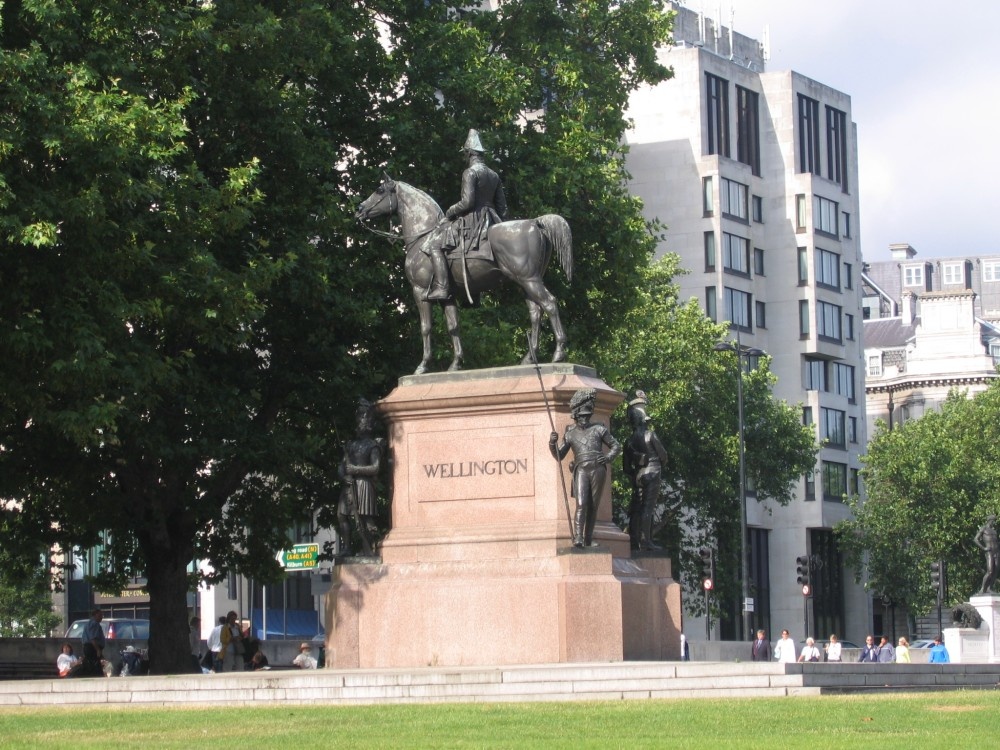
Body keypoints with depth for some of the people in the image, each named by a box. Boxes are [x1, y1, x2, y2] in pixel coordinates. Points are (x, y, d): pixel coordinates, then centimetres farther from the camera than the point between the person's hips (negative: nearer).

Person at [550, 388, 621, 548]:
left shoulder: (599, 429, 14)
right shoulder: (570, 434, 16)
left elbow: (616, 446, 17)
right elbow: (559, 456, 16)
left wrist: (608, 457, -3)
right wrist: (553, 443, -3)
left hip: (598, 470, 1)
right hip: (581, 470, -1)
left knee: (593, 506, 1)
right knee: (581, 504, -17)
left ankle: (588, 539, 7)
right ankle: (578, 538, -26)